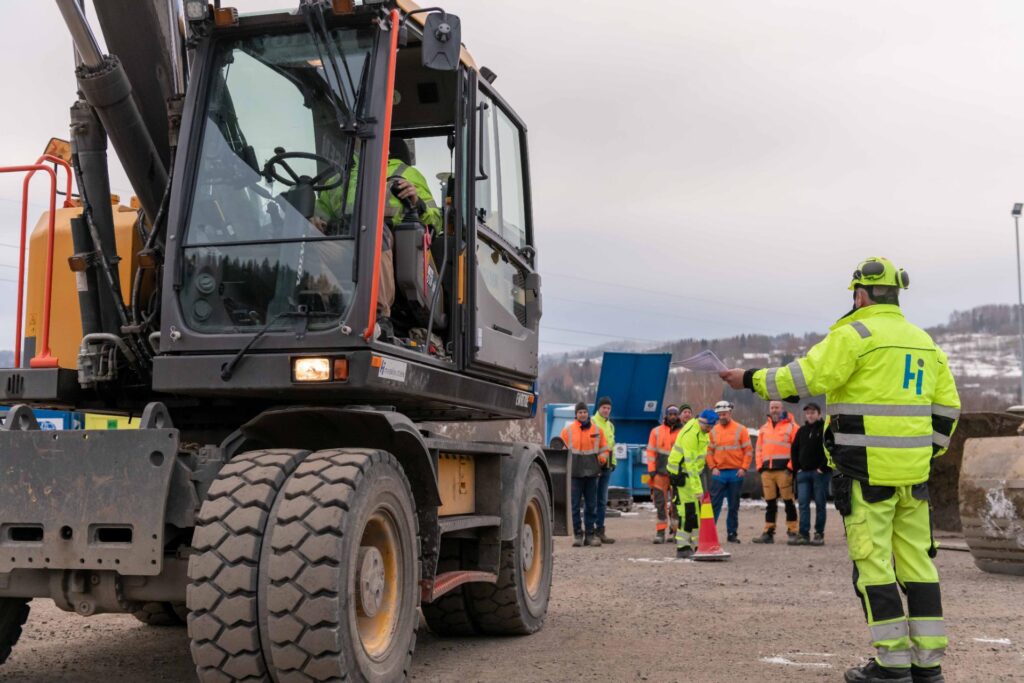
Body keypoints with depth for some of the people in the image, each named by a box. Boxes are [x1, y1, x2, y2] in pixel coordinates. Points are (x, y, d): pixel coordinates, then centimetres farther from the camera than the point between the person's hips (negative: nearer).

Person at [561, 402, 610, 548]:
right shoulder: (568, 430, 4)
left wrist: (602, 459, -2)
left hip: (591, 473, 2)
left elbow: (604, 449, 15)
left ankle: (590, 534, 12)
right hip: (575, 474, -2)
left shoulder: (597, 430, 10)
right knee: (575, 505, -1)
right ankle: (577, 534, 7)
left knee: (591, 505, 5)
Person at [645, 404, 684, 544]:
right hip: (660, 473, 1)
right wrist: (651, 470, -3)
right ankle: (660, 532, 3)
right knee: (660, 502, -1)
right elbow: (651, 451, 5)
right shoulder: (656, 431, 6)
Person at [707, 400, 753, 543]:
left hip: (736, 473, -1)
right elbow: (709, 451, 8)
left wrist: (743, 468, -9)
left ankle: (732, 533, 13)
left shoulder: (740, 429, 1)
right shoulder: (714, 431, 7)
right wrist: (713, 467, -5)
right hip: (719, 473, 1)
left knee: (734, 506, 7)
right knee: (714, 504, -3)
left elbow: (748, 451, 0)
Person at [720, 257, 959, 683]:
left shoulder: (855, 334, -8)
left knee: (873, 562, -1)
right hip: (912, 471, 7)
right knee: (916, 561, 10)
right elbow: (947, 407, 16)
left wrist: (751, 380, -3)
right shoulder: (924, 341, 15)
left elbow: (806, 377, -14)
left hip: (866, 470, -7)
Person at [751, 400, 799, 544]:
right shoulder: (764, 428, 20)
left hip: (784, 470, -5)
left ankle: (792, 532, 4)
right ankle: (768, 533, 11)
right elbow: (759, 448, 20)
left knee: (788, 501, -2)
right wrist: (760, 466, 8)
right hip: (767, 471, 5)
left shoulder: (791, 426, 1)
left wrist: (791, 467, -12)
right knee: (770, 502, 8)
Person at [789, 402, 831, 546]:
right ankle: (803, 534, -2)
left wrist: (823, 468, -13)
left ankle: (819, 534, 5)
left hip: (820, 473, -5)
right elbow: (794, 450, 20)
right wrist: (797, 467, 9)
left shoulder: (825, 429, -3)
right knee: (803, 503, -1)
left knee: (820, 504, 0)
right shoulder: (801, 431, 15)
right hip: (803, 473, 5)